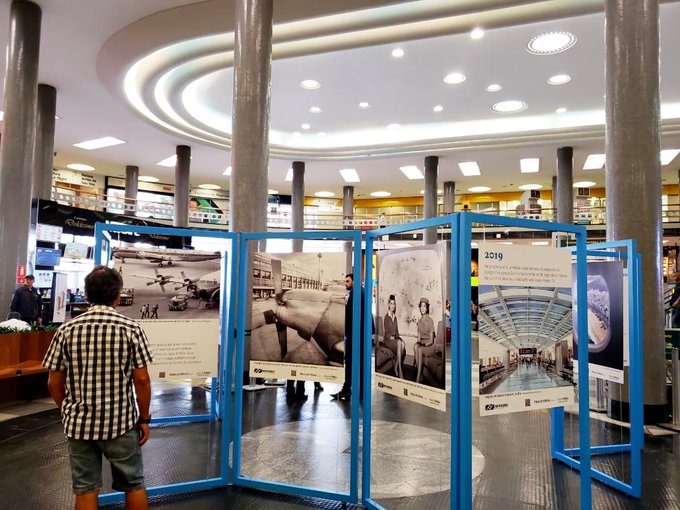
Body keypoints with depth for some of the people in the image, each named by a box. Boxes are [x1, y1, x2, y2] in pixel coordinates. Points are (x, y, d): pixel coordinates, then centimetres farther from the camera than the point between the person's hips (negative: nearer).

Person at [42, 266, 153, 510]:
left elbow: (54, 382, 1)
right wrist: (144, 419, 2)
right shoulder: (131, 329, -10)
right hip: (121, 422, -2)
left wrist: (68, 413, 17)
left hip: (79, 423, 3)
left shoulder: (66, 330, -3)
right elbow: (141, 380, -10)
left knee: (85, 489, 14)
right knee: (134, 484, 14)